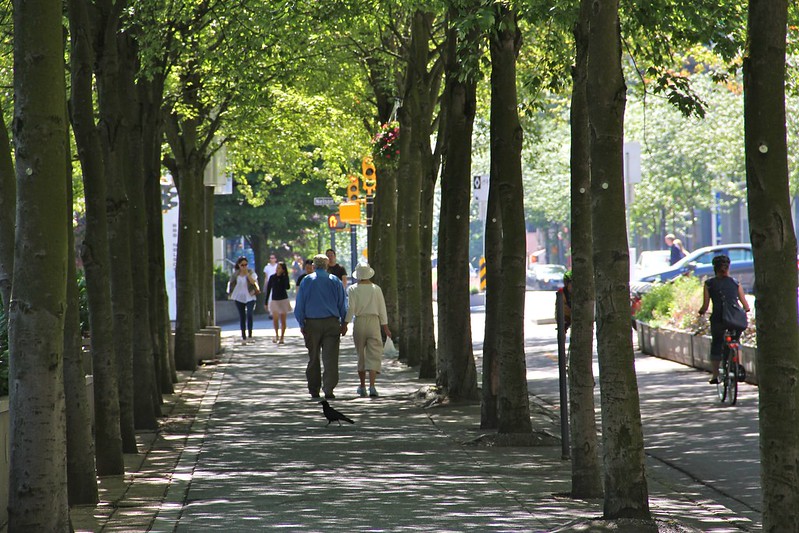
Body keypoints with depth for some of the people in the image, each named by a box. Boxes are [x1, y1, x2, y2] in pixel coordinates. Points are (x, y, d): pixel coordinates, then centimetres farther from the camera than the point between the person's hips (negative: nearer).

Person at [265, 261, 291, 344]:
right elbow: (268, 290, 4)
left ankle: (282, 338, 8)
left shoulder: (284, 278, -4)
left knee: (282, 320, 2)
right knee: (275, 319, -3)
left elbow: (287, 287, -20)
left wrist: (285, 276, -22)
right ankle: (276, 335, 17)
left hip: (283, 300, -1)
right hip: (274, 300, 1)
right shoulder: (272, 277, 0)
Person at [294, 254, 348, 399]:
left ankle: (314, 390, 15)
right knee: (330, 357, -3)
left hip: (311, 323, 1)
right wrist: (344, 323, 9)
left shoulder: (306, 281, 2)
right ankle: (328, 389, -13)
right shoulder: (335, 281, 3)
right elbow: (343, 304, 4)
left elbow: (299, 306, 1)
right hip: (331, 323, -1)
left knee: (313, 358, 11)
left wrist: (302, 325, 5)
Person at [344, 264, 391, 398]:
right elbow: (382, 309, 3)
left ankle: (362, 386, 23)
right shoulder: (376, 289, 0)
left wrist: (345, 323, -7)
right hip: (374, 322, -1)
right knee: (373, 356, -3)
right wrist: (385, 327, 10)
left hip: (359, 322, 1)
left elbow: (350, 308, -11)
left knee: (361, 355, 14)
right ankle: (372, 386, -18)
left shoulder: (353, 289, -3)